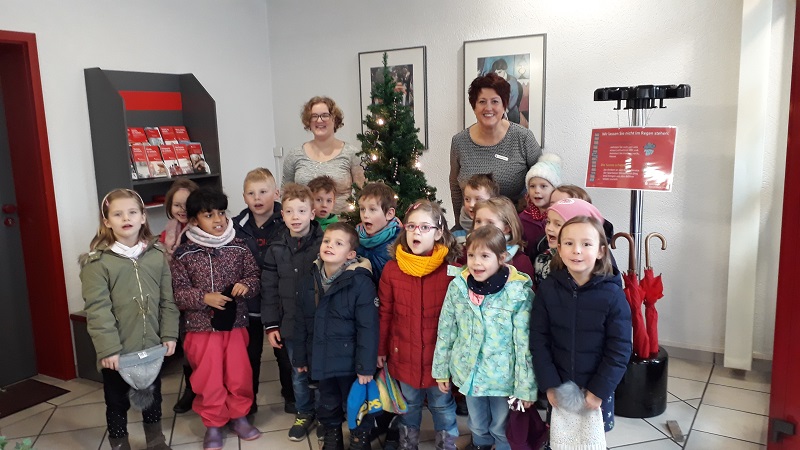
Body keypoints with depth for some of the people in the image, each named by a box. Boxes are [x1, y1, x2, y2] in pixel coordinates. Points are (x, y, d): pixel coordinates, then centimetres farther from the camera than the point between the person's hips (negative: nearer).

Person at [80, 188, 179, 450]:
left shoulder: (158, 255, 0)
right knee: (117, 404, 13)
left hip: (152, 347, 4)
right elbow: (97, 310, -15)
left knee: (153, 397, 21)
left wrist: (169, 335, 0)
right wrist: (108, 349, -18)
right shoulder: (97, 261, -11)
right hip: (116, 352, -4)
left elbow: (167, 300, 3)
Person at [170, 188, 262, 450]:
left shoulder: (238, 247, -2)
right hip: (201, 326, -2)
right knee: (209, 377, 7)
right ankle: (213, 424, 26)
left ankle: (239, 415, 33)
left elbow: (255, 277, 5)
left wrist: (246, 286, -17)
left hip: (235, 323, 2)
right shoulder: (183, 254, -7)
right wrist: (204, 298, -21)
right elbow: (178, 292, -6)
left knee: (239, 374, 11)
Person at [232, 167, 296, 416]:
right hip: (249, 302, 2)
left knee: (285, 352, 15)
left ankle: (291, 396, 35)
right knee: (250, 353, 18)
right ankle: (247, 400, 36)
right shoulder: (237, 227, -3)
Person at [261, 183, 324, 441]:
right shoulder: (276, 249, 0)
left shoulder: (323, 244, -11)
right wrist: (271, 325, 2)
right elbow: (269, 290, 4)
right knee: (299, 374, 17)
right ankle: (304, 413, 39)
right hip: (291, 324, 3)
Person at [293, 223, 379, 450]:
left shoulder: (360, 281, -18)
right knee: (327, 404, 22)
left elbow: (368, 327, -18)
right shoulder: (312, 278, 1)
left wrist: (366, 365, -17)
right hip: (322, 358, 5)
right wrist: (300, 356, 10)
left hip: (349, 359, -5)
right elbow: (302, 322, 8)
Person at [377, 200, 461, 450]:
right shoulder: (391, 269, -7)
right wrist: (381, 349, 5)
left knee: (442, 405, 17)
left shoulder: (451, 270, -14)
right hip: (404, 354, 2)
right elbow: (385, 314, 0)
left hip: (439, 354, -2)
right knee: (409, 404, 22)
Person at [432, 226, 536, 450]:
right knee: (477, 427, 25)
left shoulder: (519, 293, -20)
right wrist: (441, 370, 5)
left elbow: (525, 343, -15)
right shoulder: (458, 286, -10)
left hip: (503, 376, -3)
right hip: (469, 373, 3)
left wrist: (526, 387, -11)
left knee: (502, 430, 20)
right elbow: (445, 332, 0)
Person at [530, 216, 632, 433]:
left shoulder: (612, 294, -12)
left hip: (596, 391, -1)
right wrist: (549, 385, -10)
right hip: (558, 388, 1)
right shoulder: (547, 289, -8)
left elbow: (620, 350, -9)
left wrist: (599, 390, -12)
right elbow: (539, 341, -6)